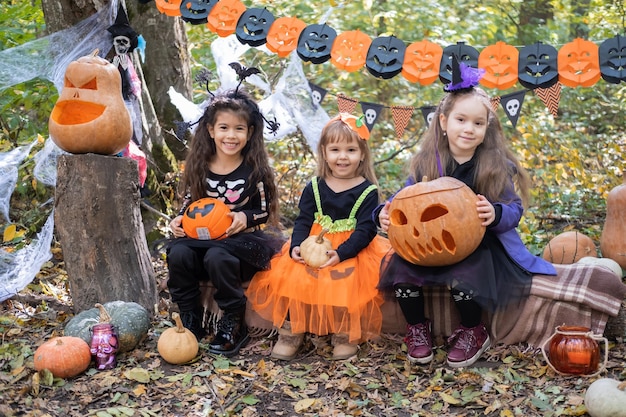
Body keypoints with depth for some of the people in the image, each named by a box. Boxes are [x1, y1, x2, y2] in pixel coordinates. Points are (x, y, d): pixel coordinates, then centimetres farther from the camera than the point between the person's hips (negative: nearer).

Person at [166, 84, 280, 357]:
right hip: (201, 236, 4)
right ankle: (191, 321, -7)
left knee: (217, 257, -36)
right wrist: (179, 219, -4)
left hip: (241, 239, -4)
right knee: (178, 254, -28)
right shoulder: (200, 167, 4)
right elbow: (190, 201, 16)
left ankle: (233, 324, -13)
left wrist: (245, 218, -20)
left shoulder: (254, 170, -4)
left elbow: (264, 211, 1)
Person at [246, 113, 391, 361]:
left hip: (352, 251, -3)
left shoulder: (367, 191, -3)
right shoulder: (314, 187, 6)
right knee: (290, 275, -18)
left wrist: (341, 253, -25)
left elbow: (366, 230, -10)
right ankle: (290, 333, -4)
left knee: (346, 284, -27)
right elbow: (303, 221, 4)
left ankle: (346, 335, -3)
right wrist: (296, 245, -17)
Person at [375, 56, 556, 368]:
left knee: (463, 274, -32)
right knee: (400, 266, -22)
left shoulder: (497, 165, -5)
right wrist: (386, 212, -17)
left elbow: (514, 210, -6)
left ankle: (474, 333, 1)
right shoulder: (426, 162, 0)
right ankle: (417, 328, 5)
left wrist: (496, 213, -29)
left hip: (479, 245, -2)